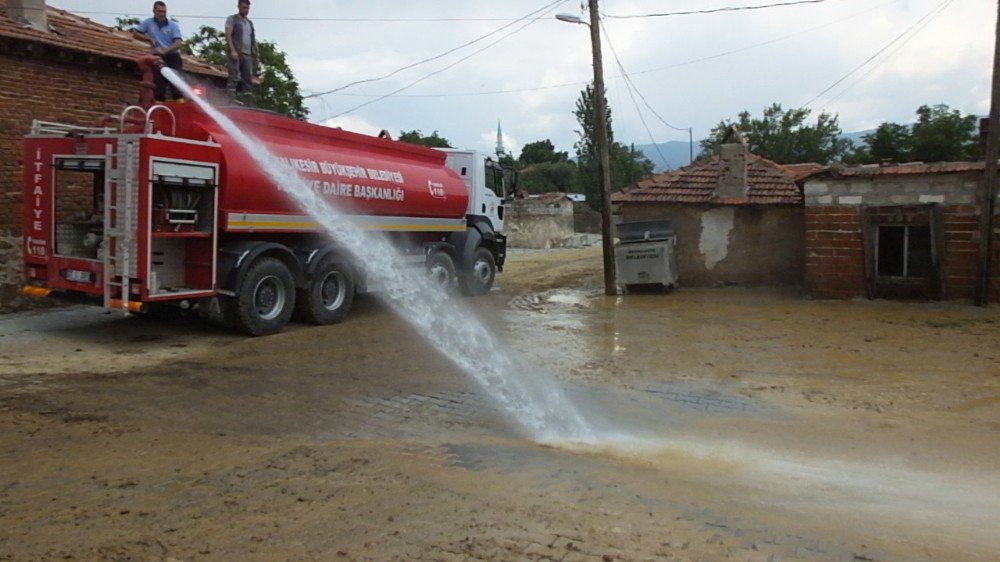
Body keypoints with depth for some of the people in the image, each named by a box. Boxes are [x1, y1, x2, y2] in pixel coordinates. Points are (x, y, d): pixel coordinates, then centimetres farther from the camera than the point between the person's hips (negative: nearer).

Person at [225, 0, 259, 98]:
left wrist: (255, 55, 12)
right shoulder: (232, 19, 6)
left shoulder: (250, 23, 23)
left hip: (248, 54, 6)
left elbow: (253, 40, 21)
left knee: (248, 79, 1)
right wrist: (232, 50, -17)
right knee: (234, 77, -14)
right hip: (236, 53, -6)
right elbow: (228, 35, -4)